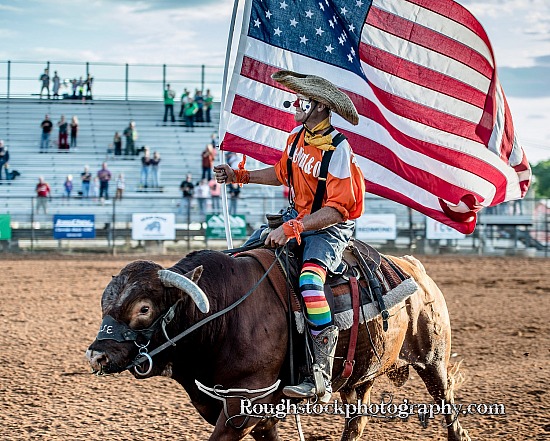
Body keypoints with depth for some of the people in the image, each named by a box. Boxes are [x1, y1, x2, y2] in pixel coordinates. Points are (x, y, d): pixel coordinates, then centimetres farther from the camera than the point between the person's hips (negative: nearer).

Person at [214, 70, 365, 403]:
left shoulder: (338, 149, -21)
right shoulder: (297, 136, 4)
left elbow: (337, 209, -26)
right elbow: (284, 174, 25)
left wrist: (293, 228, -31)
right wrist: (241, 176, 19)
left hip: (330, 227, -9)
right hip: (297, 218, 9)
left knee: (309, 279, -33)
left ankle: (321, 378, -36)